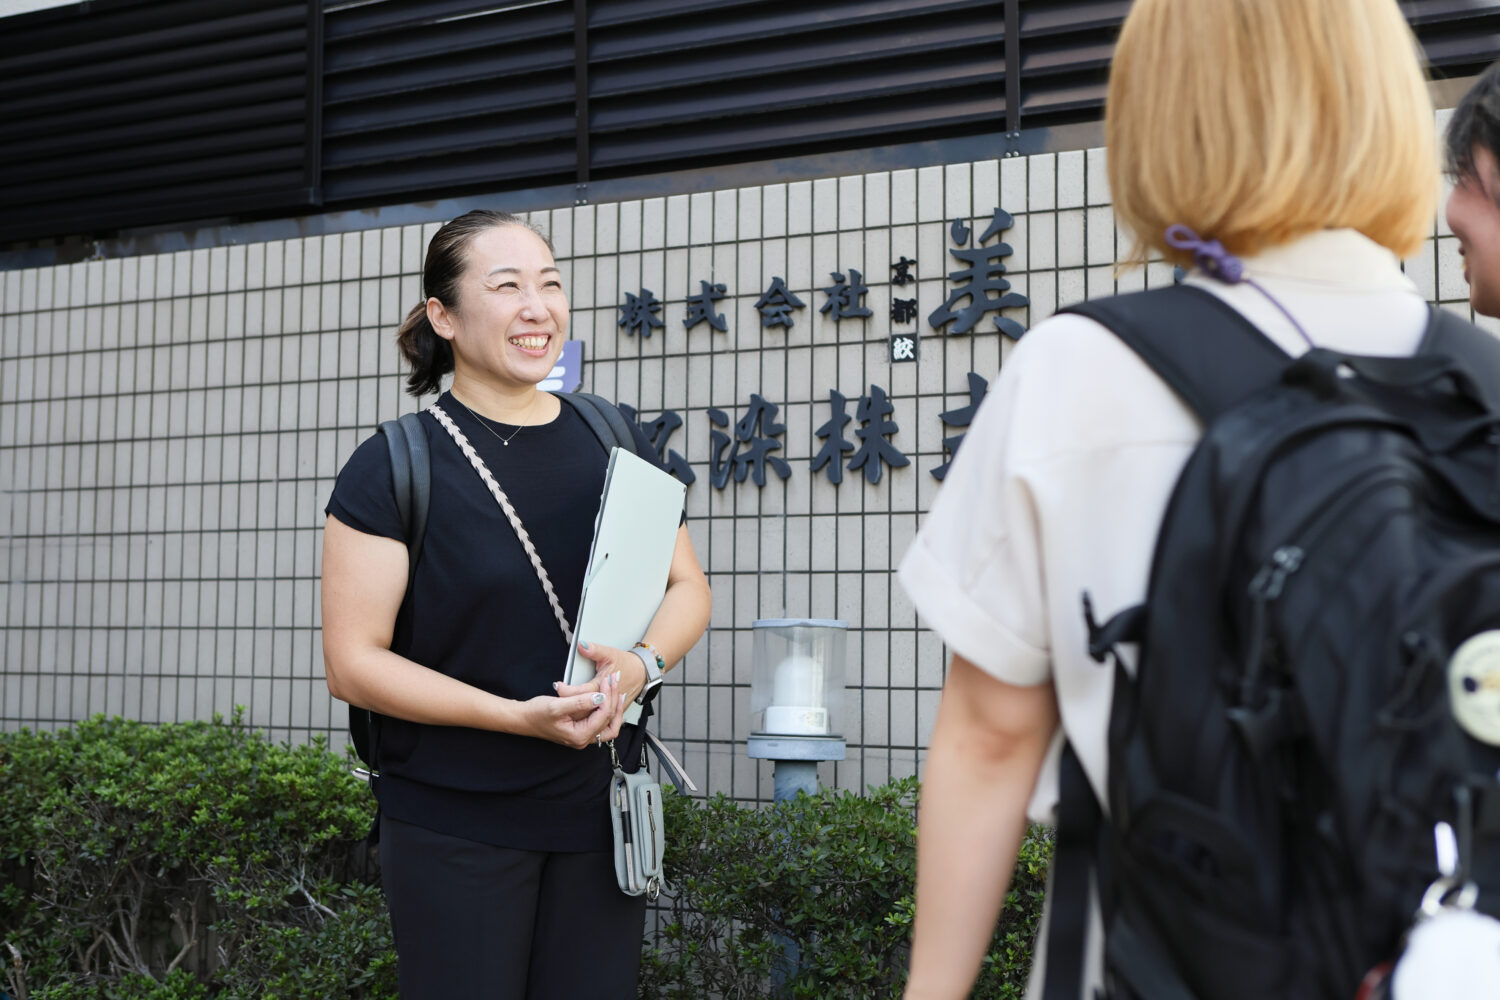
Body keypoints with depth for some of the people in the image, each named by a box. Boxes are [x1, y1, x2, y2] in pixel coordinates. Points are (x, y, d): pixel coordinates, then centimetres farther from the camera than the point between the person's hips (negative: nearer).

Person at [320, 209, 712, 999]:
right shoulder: (393, 467, -8)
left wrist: (641, 663, -12)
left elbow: (688, 588, 11)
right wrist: (520, 717, -21)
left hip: (598, 812, 4)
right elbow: (353, 664, -11)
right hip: (454, 830, -4)